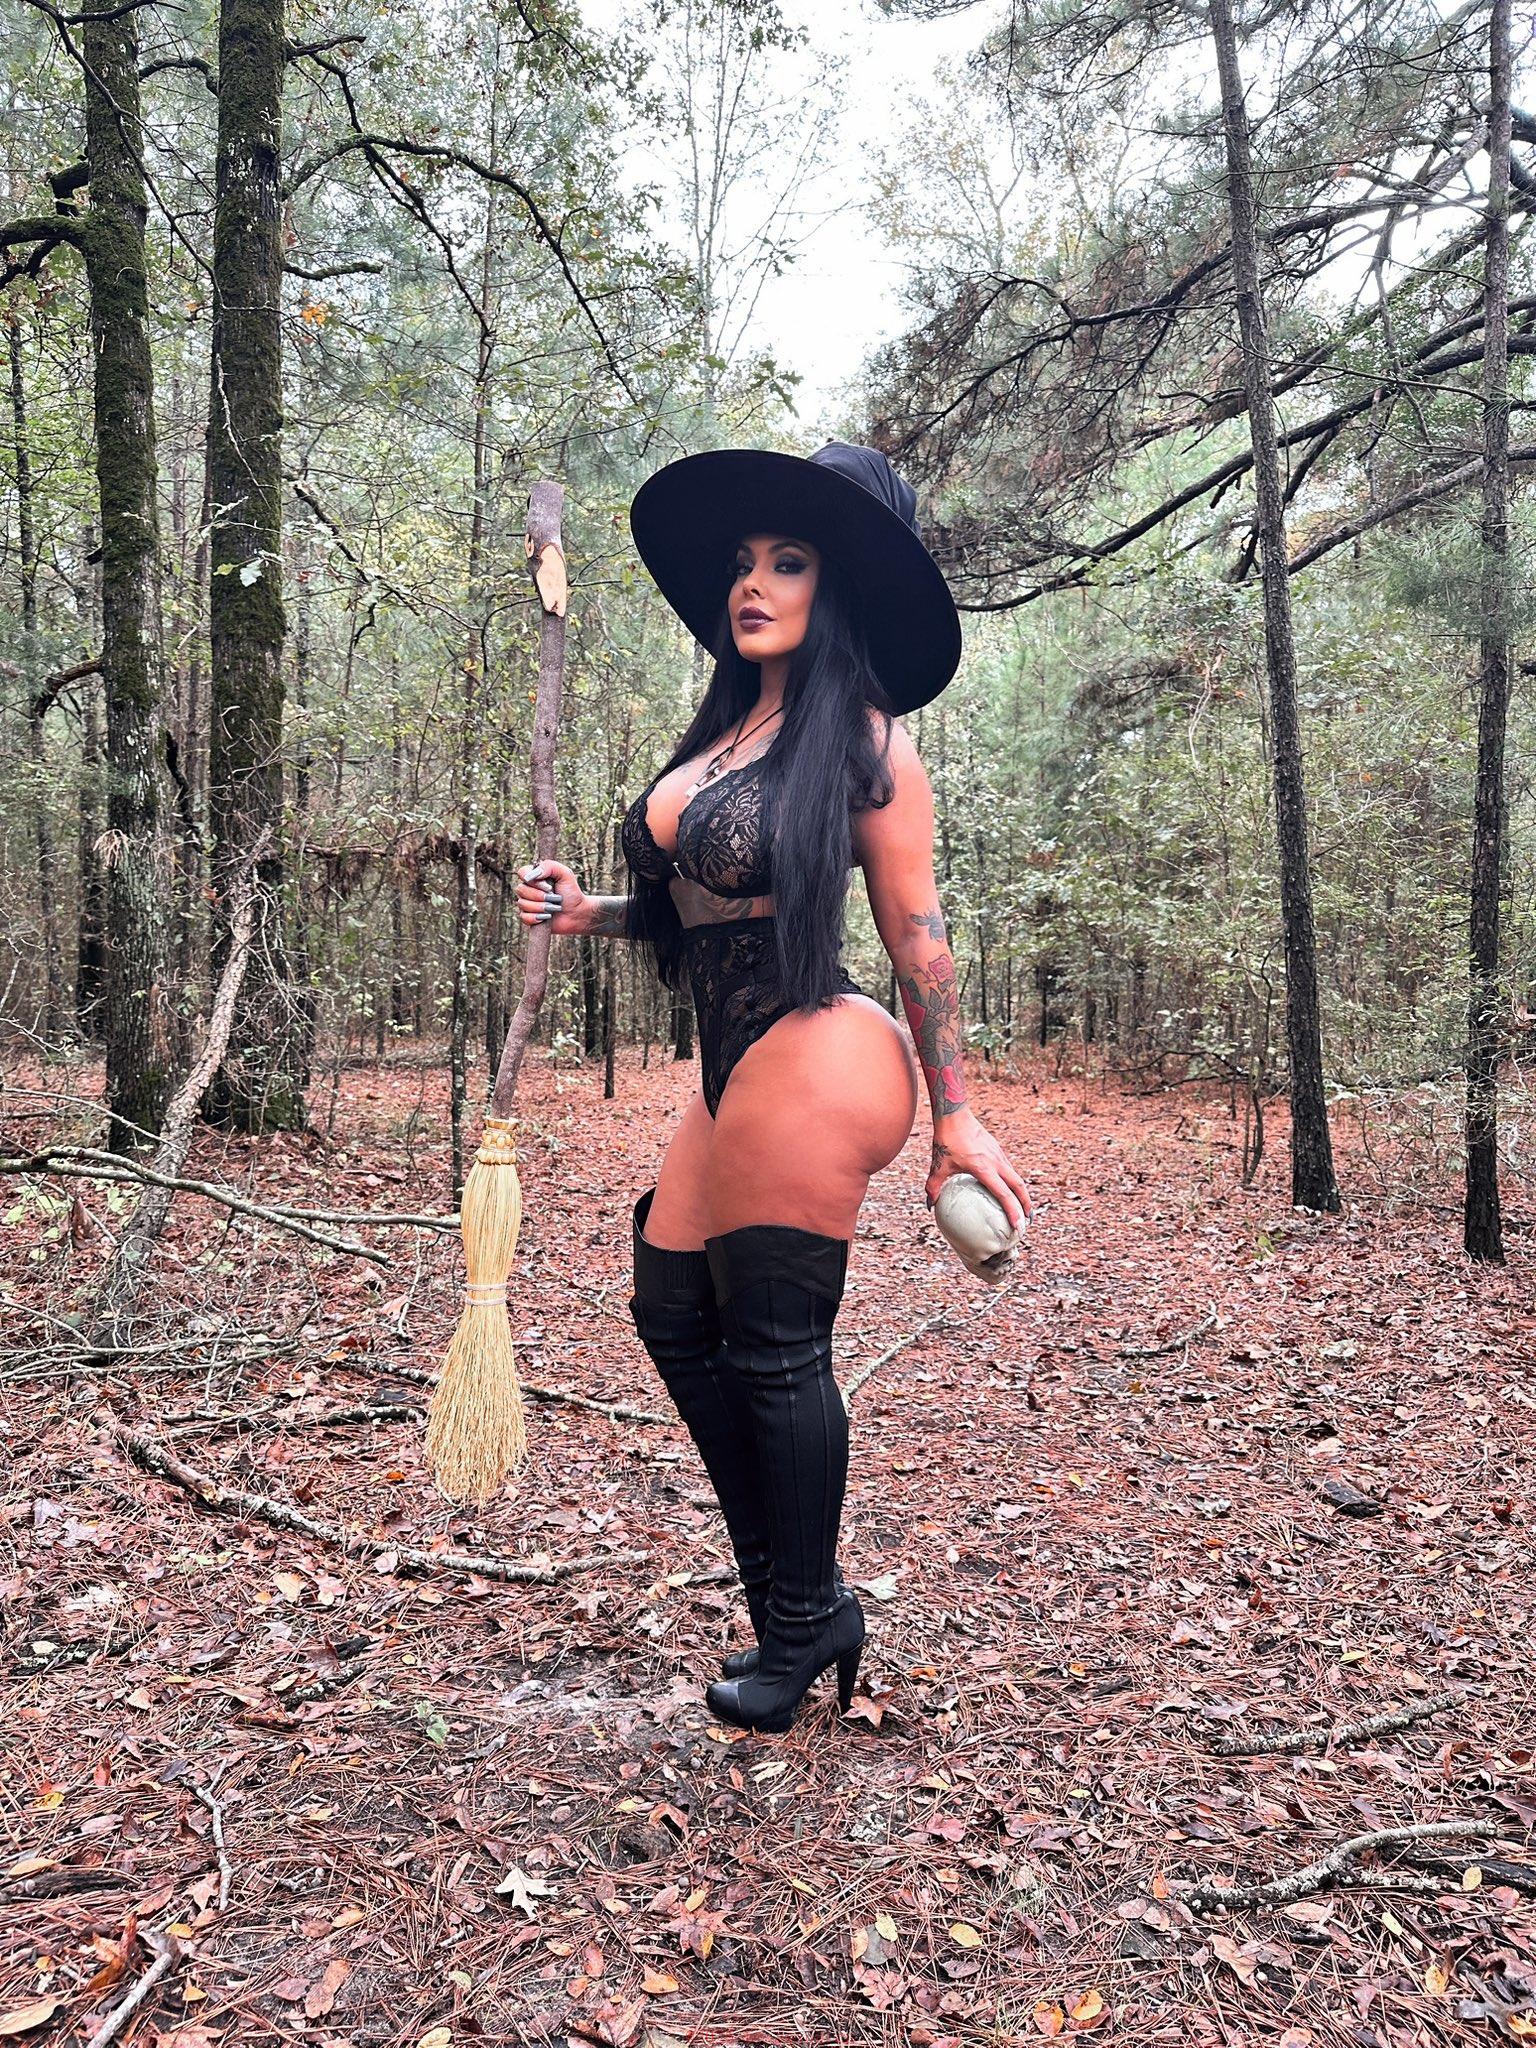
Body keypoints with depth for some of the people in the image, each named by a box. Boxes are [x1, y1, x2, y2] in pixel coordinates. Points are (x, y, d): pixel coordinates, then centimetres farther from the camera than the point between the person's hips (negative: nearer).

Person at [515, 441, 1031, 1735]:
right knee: (673, 1309, 16)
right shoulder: (722, 732, 15)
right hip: (737, 1074, 9)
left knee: (772, 1348, 2)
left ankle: (802, 1631, 26)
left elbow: (917, 933, -7)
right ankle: (802, 1592, 33)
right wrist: (585, 914, 5)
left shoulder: (863, 739, -7)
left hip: (816, 1061, -9)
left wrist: (958, 1117, -7)